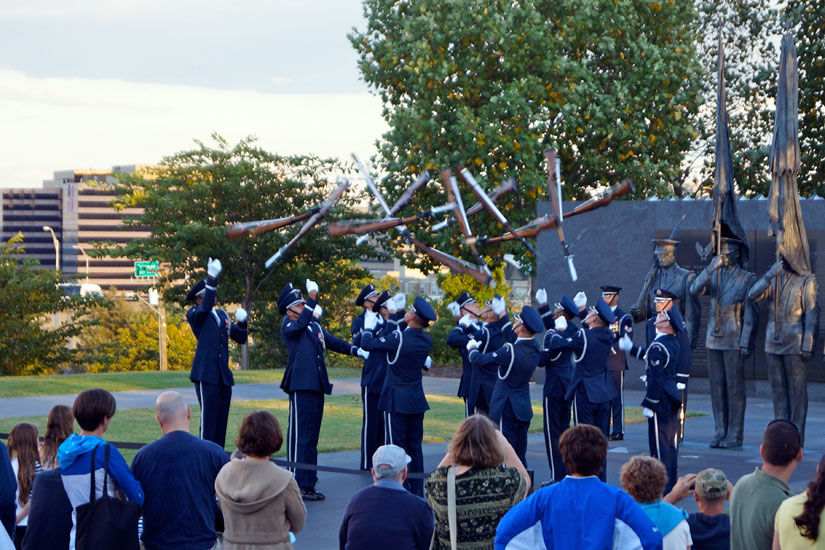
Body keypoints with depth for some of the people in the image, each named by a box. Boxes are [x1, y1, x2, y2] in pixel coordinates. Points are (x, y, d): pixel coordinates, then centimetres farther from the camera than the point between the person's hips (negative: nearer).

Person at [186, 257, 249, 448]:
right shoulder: (194, 314, 0)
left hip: (223, 374, 7)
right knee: (208, 417, -10)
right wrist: (212, 278, -30)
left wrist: (241, 322, -1)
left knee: (221, 418, 8)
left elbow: (240, 338, 19)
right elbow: (206, 307, -24)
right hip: (206, 374, -7)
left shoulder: (222, 315, 20)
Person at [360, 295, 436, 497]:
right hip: (417, 401, 6)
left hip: (397, 401, -6)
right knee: (415, 447, 12)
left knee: (396, 446, -3)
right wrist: (397, 313, 27)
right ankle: (417, 490, 16)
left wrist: (369, 327, 6)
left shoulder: (398, 338, -18)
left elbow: (367, 344, -12)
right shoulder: (426, 340, 1)